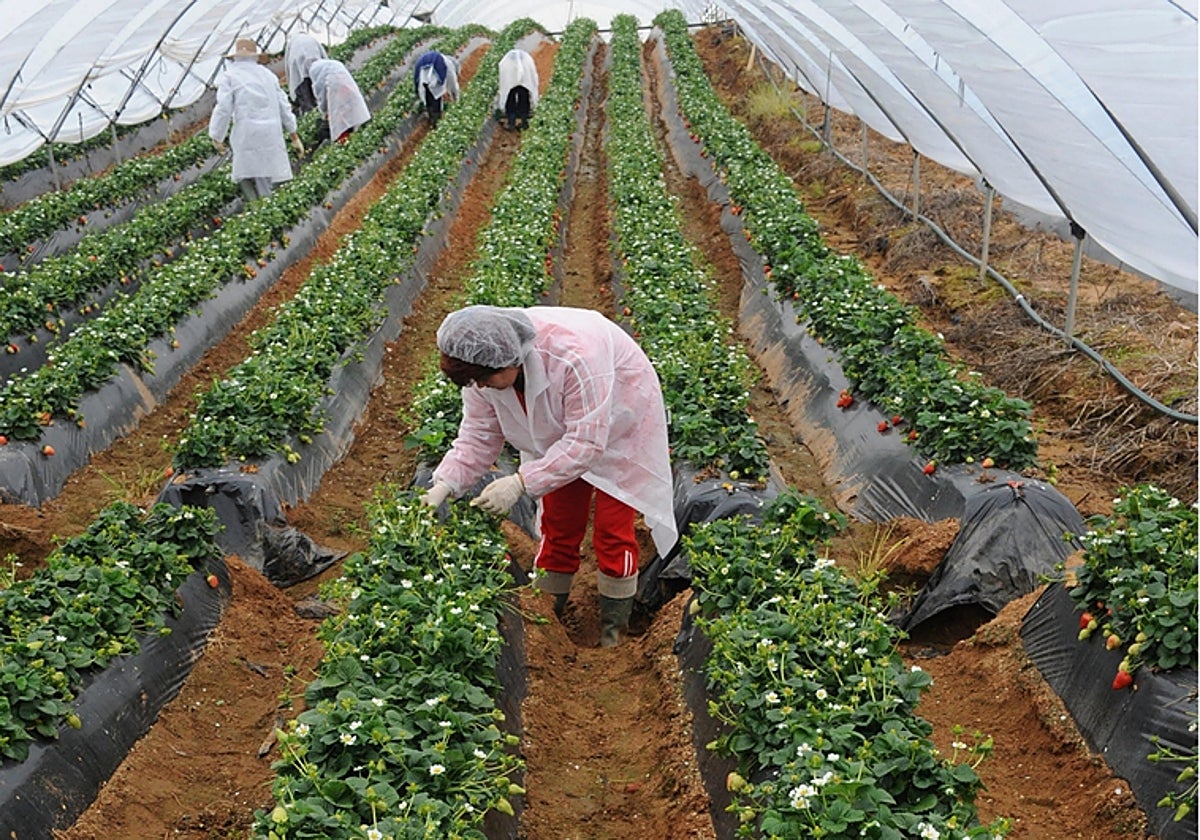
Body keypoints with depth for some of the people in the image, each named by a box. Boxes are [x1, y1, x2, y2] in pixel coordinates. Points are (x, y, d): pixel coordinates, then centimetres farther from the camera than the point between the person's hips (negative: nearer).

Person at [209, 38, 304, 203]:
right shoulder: (267, 74, 16)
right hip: (272, 134, 5)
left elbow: (223, 109, -7)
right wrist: (295, 136, 19)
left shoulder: (229, 76, 1)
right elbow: (283, 106, 14)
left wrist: (217, 138, 3)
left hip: (248, 135, -5)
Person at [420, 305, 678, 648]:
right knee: (557, 522, 7)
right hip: (560, 436, 6)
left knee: (612, 525, -4)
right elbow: (478, 435, -14)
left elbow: (586, 443, -41)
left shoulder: (573, 357, -44)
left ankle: (614, 626, 12)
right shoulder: (484, 364, -23)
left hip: (618, 424, -5)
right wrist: (444, 484, -30)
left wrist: (521, 482, -46)